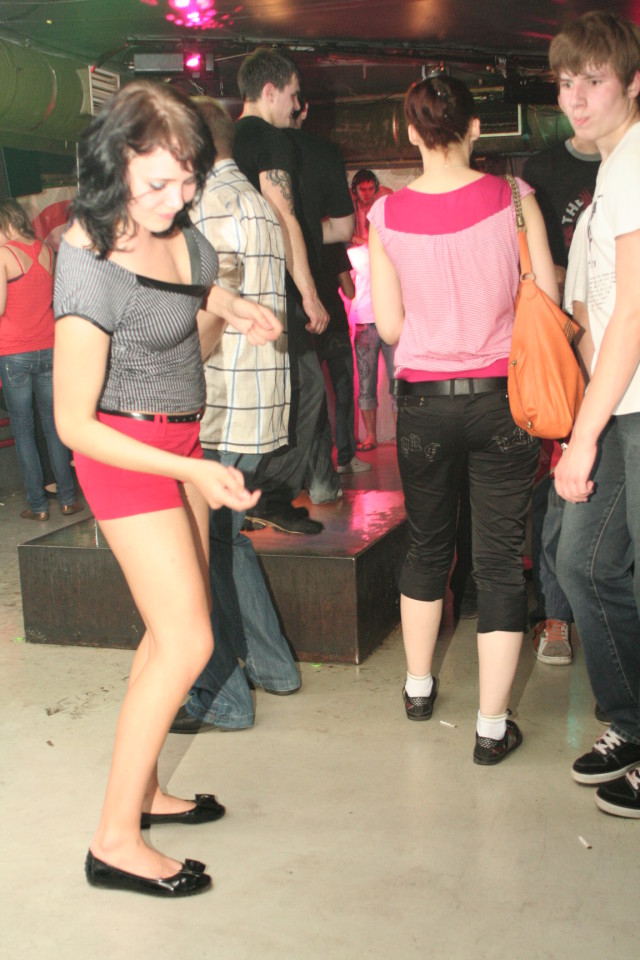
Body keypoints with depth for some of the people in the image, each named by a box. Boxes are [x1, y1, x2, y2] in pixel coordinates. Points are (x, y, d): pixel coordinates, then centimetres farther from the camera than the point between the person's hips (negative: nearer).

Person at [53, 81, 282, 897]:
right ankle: (114, 841, 1)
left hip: (181, 442, 8)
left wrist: (230, 311, -2)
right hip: (126, 451, -8)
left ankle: (141, 789, 27)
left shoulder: (180, 232, -2)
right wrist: (191, 471, -25)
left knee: (174, 629, 13)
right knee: (187, 641, -9)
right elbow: (73, 424, -21)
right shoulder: (89, 267, -25)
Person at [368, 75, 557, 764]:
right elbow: (548, 299, -3)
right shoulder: (511, 197, -6)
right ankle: (492, 726, 8)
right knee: (500, 560, 4)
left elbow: (389, 326, 0)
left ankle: (418, 687, 37)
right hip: (500, 397, -2)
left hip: (424, 401, 2)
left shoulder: (386, 216, -3)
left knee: (427, 546, 20)